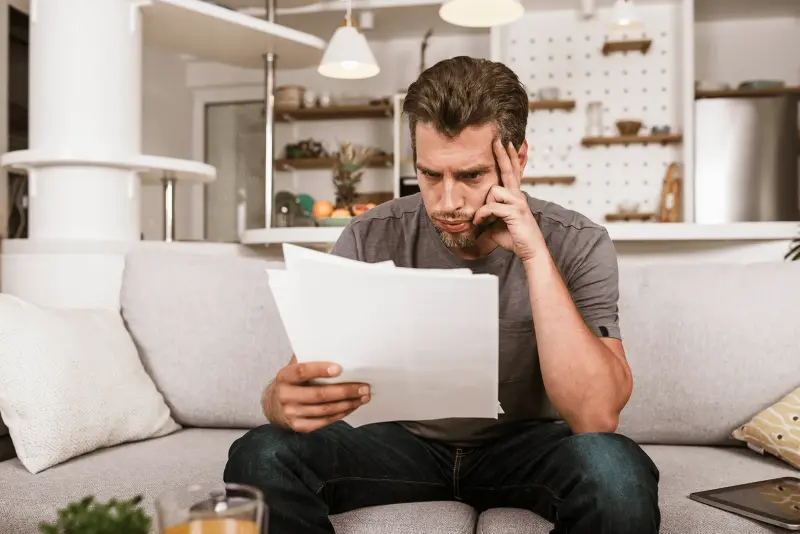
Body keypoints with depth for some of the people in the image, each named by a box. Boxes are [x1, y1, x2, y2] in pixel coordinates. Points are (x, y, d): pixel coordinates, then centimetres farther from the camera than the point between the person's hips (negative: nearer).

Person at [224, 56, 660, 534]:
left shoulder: (577, 245, -16)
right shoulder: (371, 240, -12)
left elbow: (597, 417, -27)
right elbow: (300, 376, -13)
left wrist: (534, 255, -31)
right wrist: (285, 400, -38)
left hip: (525, 445, 0)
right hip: (408, 440, 1)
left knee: (614, 471, -33)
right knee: (261, 457, -25)